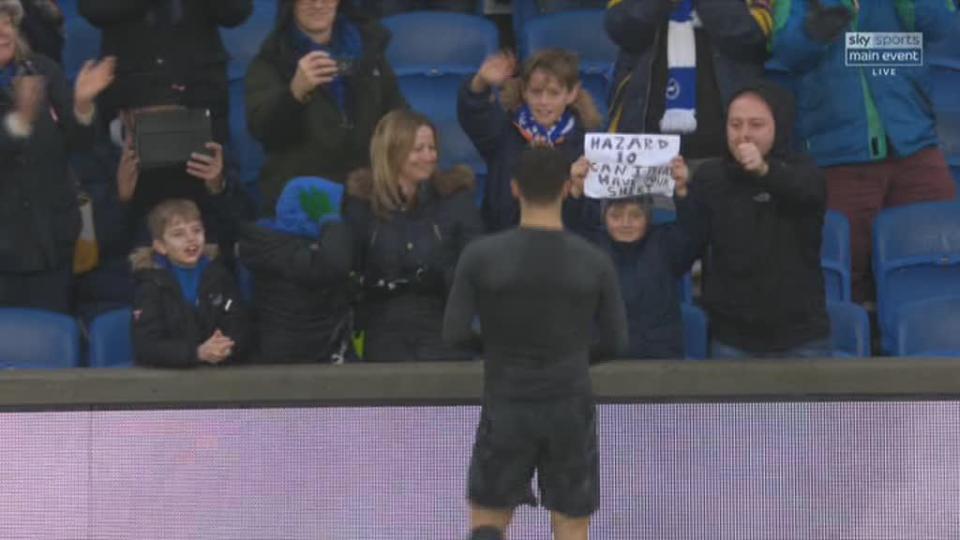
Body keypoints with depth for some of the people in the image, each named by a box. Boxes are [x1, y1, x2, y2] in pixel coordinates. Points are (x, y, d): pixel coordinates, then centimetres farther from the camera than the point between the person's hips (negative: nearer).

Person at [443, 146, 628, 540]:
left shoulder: (480, 256, -9)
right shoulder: (595, 263, -6)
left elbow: (454, 333, -7)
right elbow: (615, 342, 1)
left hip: (505, 407, 0)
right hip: (570, 410, 1)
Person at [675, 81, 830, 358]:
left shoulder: (801, 171, -1)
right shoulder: (710, 177, 5)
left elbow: (805, 189, -27)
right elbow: (692, 244, -6)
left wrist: (765, 170, -48)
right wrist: (682, 194, -23)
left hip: (799, 337, -2)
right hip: (732, 338, 2)